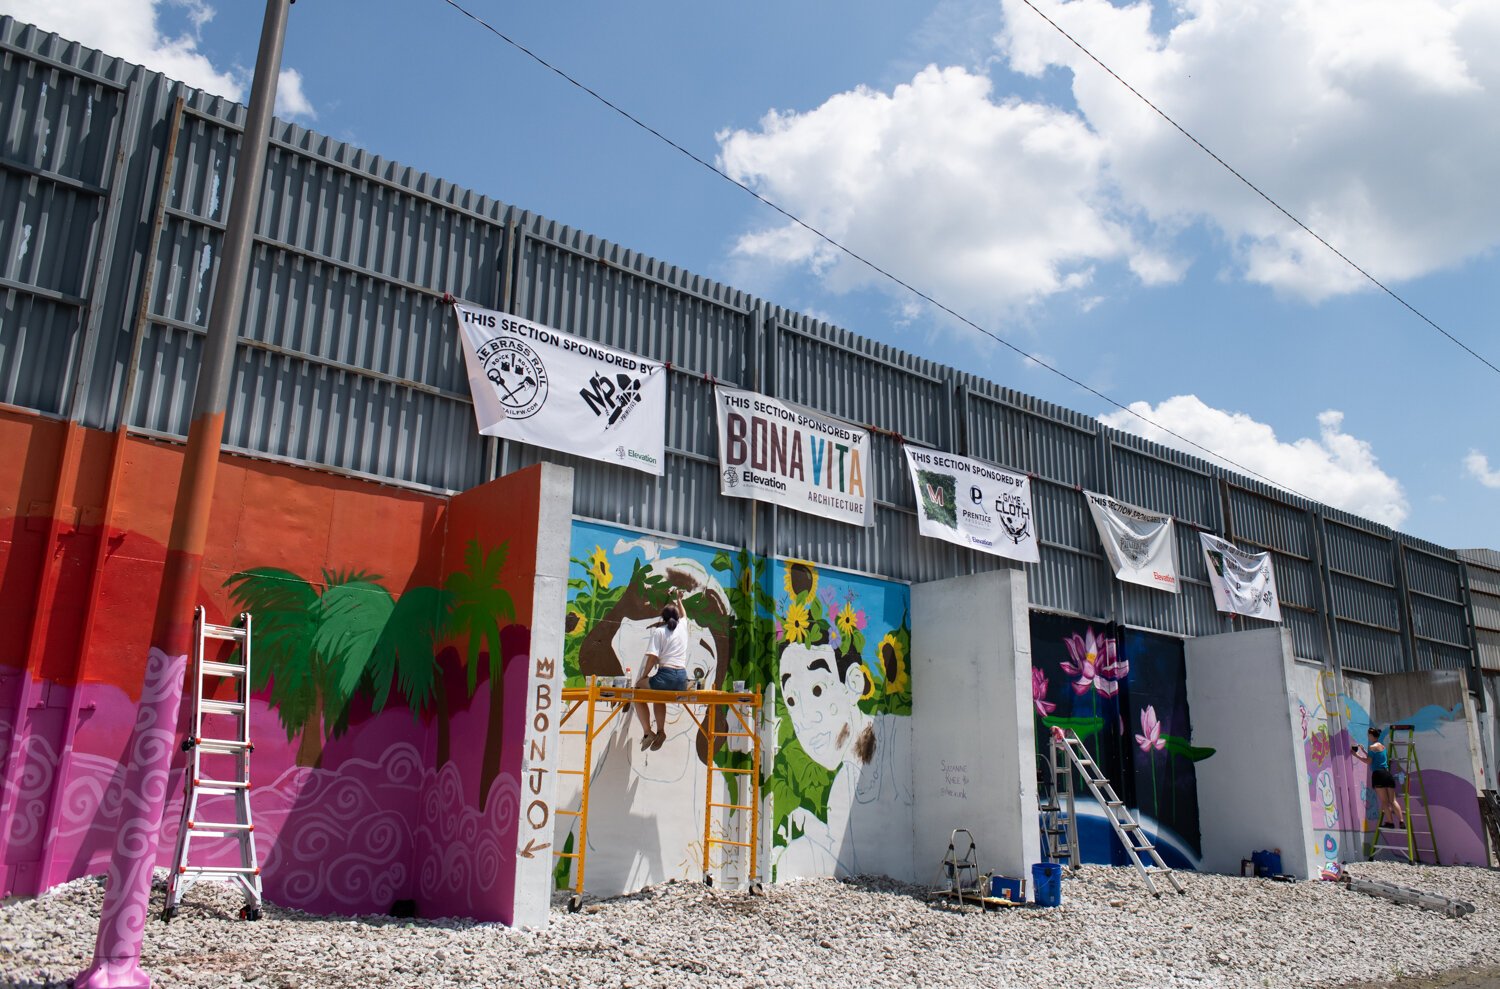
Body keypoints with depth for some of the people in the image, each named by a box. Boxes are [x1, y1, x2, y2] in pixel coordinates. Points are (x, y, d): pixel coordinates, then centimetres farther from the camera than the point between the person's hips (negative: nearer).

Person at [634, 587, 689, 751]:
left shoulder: (659, 632, 1)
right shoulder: (682, 627, 16)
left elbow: (652, 658, -8)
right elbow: (683, 615, 42)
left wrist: (643, 677, 4)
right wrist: (678, 600, 55)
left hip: (665, 676, -6)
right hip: (682, 679, 6)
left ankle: (647, 731, 4)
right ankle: (660, 731, 19)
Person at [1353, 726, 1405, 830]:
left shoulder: (1372, 747, -5)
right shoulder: (1383, 746, 19)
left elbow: (1368, 761, -11)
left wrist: (1356, 755, -4)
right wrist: (1363, 751, 34)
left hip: (1378, 774, -7)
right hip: (1387, 773, 7)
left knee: (1384, 801, -4)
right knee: (1393, 800, 6)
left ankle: (1390, 822, -7)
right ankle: (1401, 822, -2)